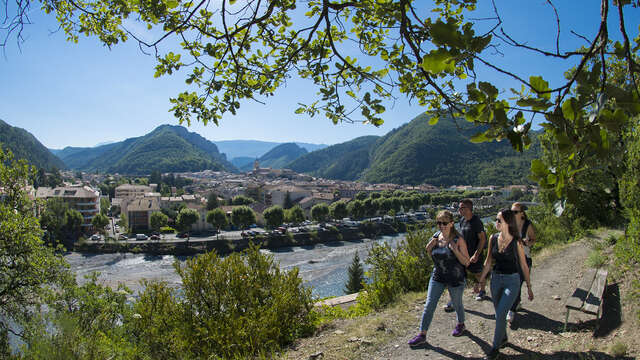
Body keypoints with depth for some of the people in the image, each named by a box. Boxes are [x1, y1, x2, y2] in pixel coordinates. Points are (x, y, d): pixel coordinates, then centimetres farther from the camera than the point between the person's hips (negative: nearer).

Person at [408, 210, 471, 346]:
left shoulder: (458, 240, -16)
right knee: (429, 305, 2)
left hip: (455, 278, -4)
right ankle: (422, 335, 10)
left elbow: (466, 262, -13)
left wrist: (455, 250, -29)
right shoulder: (436, 236, -2)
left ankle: (460, 324, 48)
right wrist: (429, 247, -10)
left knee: (457, 303, 18)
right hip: (437, 277, 4)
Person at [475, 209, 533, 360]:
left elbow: (524, 265, -3)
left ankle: (495, 347, 6)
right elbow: (488, 261, 7)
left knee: (500, 314, -10)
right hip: (496, 279, 5)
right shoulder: (493, 238, -2)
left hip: (512, 280, -4)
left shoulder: (516, 242, -13)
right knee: (499, 312, 16)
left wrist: (529, 287, 2)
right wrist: (481, 280, 9)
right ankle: (503, 337, 40)